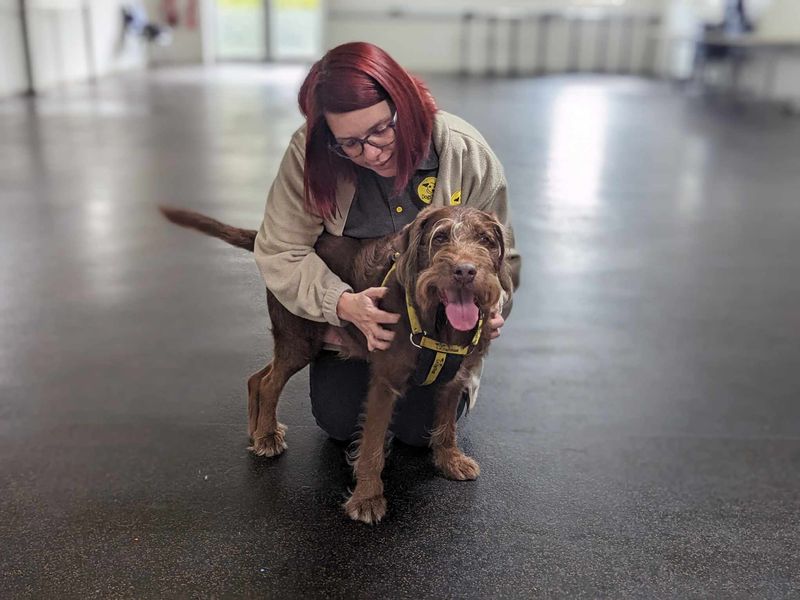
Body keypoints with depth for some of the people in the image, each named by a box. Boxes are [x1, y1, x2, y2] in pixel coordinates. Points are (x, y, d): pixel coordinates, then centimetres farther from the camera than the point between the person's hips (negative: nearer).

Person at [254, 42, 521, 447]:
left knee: (419, 428, -3)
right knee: (337, 419, -2)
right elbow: (280, 252, -19)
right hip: (350, 318, 1)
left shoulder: (465, 152, -23)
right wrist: (344, 304, -35)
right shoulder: (309, 155, -23)